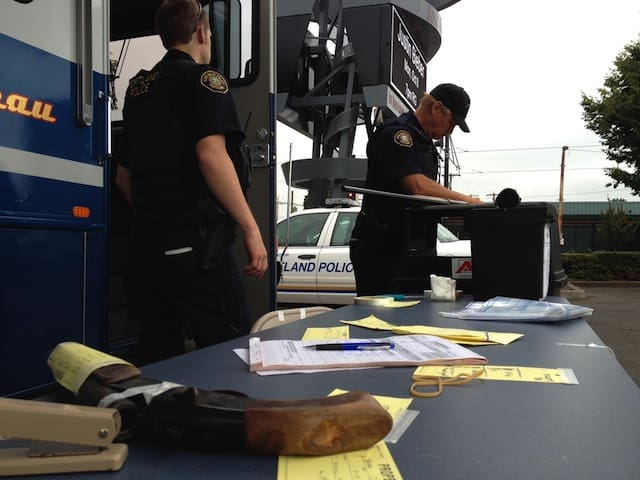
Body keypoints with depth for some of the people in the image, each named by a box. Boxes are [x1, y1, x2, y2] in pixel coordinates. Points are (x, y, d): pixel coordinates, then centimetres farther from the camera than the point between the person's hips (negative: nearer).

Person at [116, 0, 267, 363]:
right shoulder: (203, 78, -2)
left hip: (147, 242, 8)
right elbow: (211, 156, -18)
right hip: (195, 241, -8)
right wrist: (252, 229, -16)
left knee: (158, 358, 12)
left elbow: (124, 175, 23)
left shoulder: (138, 88, 19)